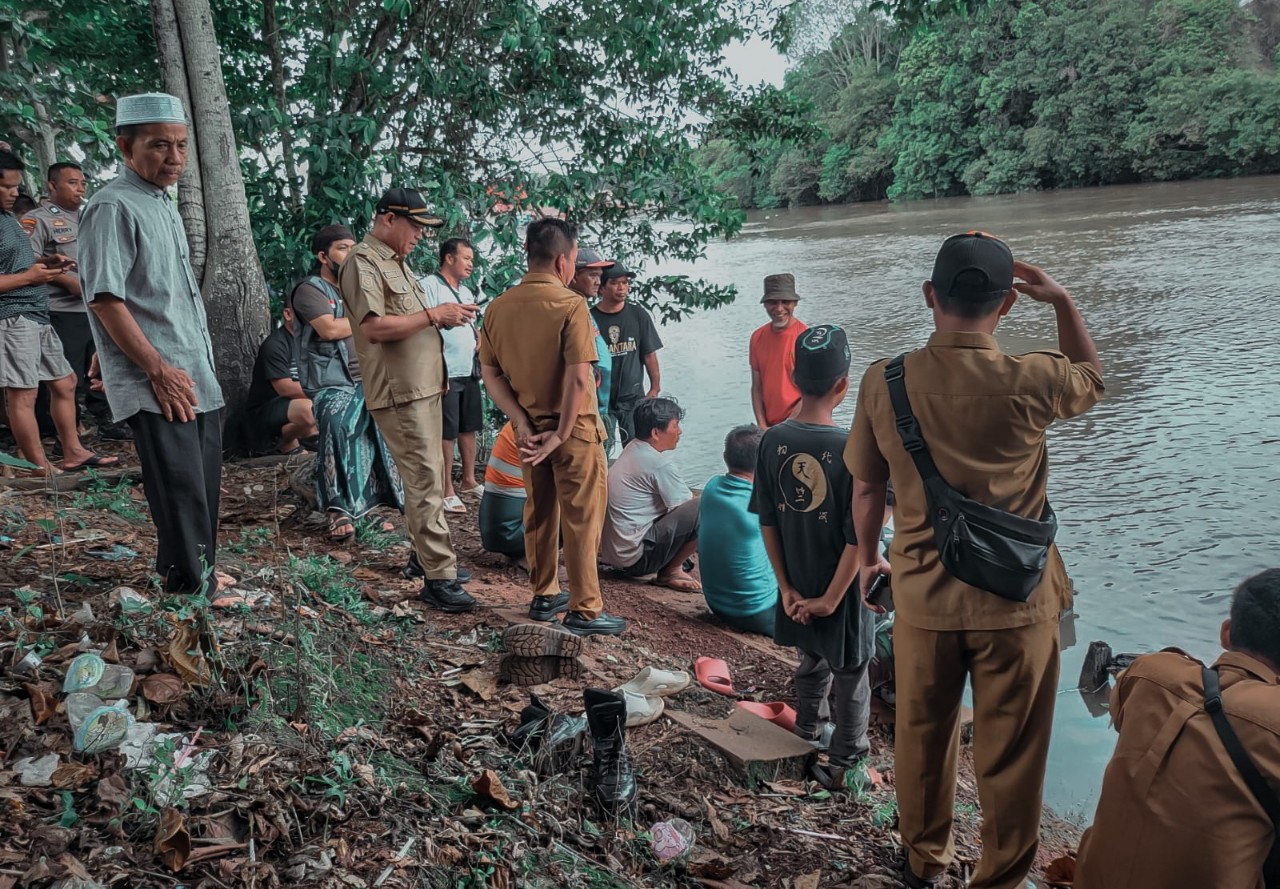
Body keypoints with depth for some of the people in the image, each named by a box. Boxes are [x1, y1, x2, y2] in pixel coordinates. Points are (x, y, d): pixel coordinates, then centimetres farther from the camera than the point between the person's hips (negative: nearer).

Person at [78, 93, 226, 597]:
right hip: (156, 386, -9)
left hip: (197, 377, 9)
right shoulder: (114, 207, -11)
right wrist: (160, 371, -20)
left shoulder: (163, 205, 17)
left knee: (204, 485, 16)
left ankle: (199, 570, 31)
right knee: (180, 490, -5)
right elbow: (105, 300, -18)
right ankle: (191, 586, 7)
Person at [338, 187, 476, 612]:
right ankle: (438, 577, -8)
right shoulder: (364, 262, -12)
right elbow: (373, 327, -23)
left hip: (424, 386, 10)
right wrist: (433, 314, -19)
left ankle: (423, 555, 29)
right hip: (400, 392, -10)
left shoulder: (396, 262, 19)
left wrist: (443, 319, 6)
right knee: (425, 482, -11)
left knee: (430, 477, 16)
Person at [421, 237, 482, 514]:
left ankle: (468, 481, 27)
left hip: (469, 371, 9)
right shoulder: (429, 286, -9)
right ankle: (447, 491, 5)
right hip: (445, 372, -8)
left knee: (469, 427, 15)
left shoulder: (466, 292, 18)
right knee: (447, 433, -3)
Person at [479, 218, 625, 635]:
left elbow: (490, 374, 1)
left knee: (539, 514, 18)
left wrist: (523, 423, -3)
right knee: (582, 520, 3)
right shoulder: (570, 305, -17)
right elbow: (578, 378, -23)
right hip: (573, 429, -6)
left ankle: (545, 596, 29)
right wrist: (561, 434, -16)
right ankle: (584, 610, 9)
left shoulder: (498, 308, 0)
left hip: (530, 431, 6)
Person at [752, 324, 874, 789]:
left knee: (811, 662, 25)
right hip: (840, 587, -4)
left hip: (797, 586, 4)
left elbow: (767, 522, -4)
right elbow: (858, 537, -21)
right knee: (850, 675, 15)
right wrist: (833, 597, -11)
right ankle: (843, 762, 28)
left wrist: (786, 586, 2)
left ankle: (806, 735, 41)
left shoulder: (773, 441, -10)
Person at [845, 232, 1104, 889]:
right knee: (1010, 757, 14)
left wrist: (869, 559, 17)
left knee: (922, 737, 22)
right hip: (1016, 601, -2)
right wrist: (1063, 301, 10)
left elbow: (865, 489, 1)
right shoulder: (1029, 382, -16)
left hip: (923, 597, 3)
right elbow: (1092, 381, 9)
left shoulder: (882, 384, -11)